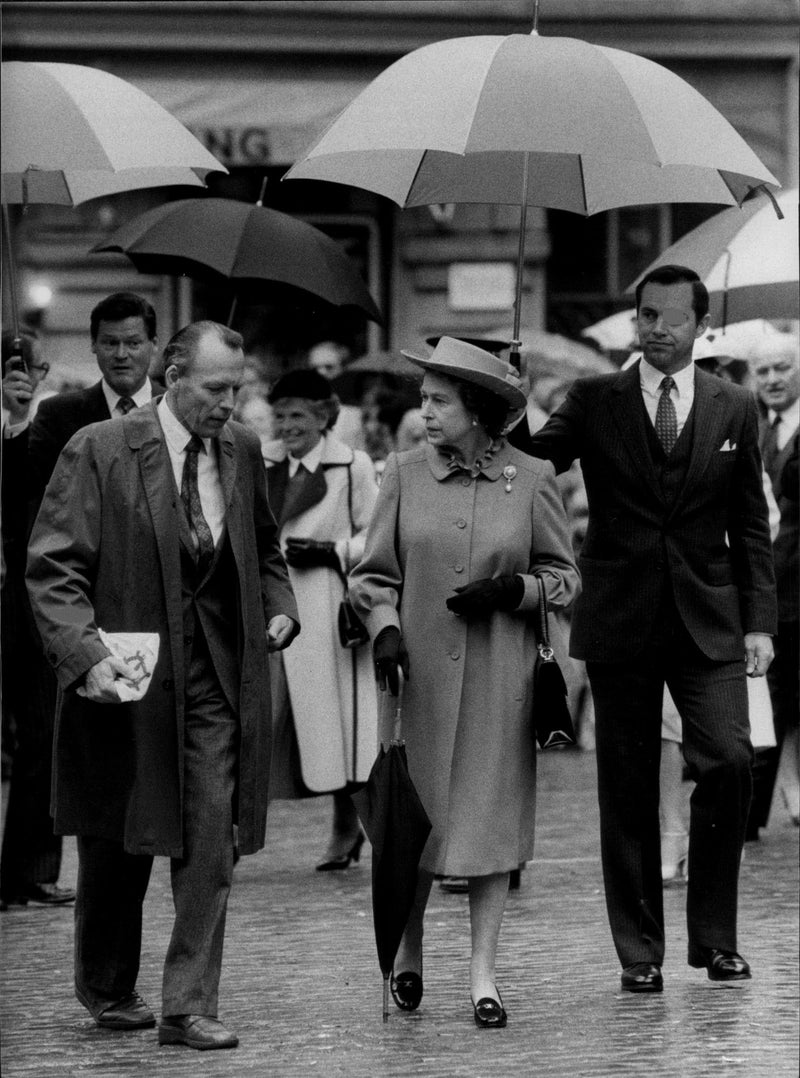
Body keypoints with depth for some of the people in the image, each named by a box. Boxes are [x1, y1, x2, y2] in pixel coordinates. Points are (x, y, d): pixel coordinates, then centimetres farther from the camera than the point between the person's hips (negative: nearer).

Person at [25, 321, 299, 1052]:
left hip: (218, 677, 3)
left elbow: (263, 547, 24)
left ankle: (188, 1007, -2)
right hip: (127, 678, -3)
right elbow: (53, 569, -11)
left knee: (210, 841, -6)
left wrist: (280, 607, 6)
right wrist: (85, 655, -24)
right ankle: (108, 989, 30)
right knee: (119, 845, 11)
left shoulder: (242, 451, 7)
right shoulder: (99, 452, -9)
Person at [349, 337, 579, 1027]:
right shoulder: (405, 474, 3)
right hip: (420, 671, 1)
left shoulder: (532, 479, 0)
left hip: (499, 677, -1)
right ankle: (409, 956, 23)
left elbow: (565, 577, 7)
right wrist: (384, 629, -10)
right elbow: (375, 572, 7)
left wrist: (512, 591, -11)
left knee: (491, 817, 1)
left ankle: (483, 974, 7)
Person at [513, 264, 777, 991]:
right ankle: (640, 952, 10)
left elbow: (751, 525, 9)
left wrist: (759, 622, 3)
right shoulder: (595, 402, 5)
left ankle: (715, 937, 1)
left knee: (729, 762, -13)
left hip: (708, 623, 0)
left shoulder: (734, 409, 8)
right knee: (627, 790, 2)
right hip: (621, 623, 0)